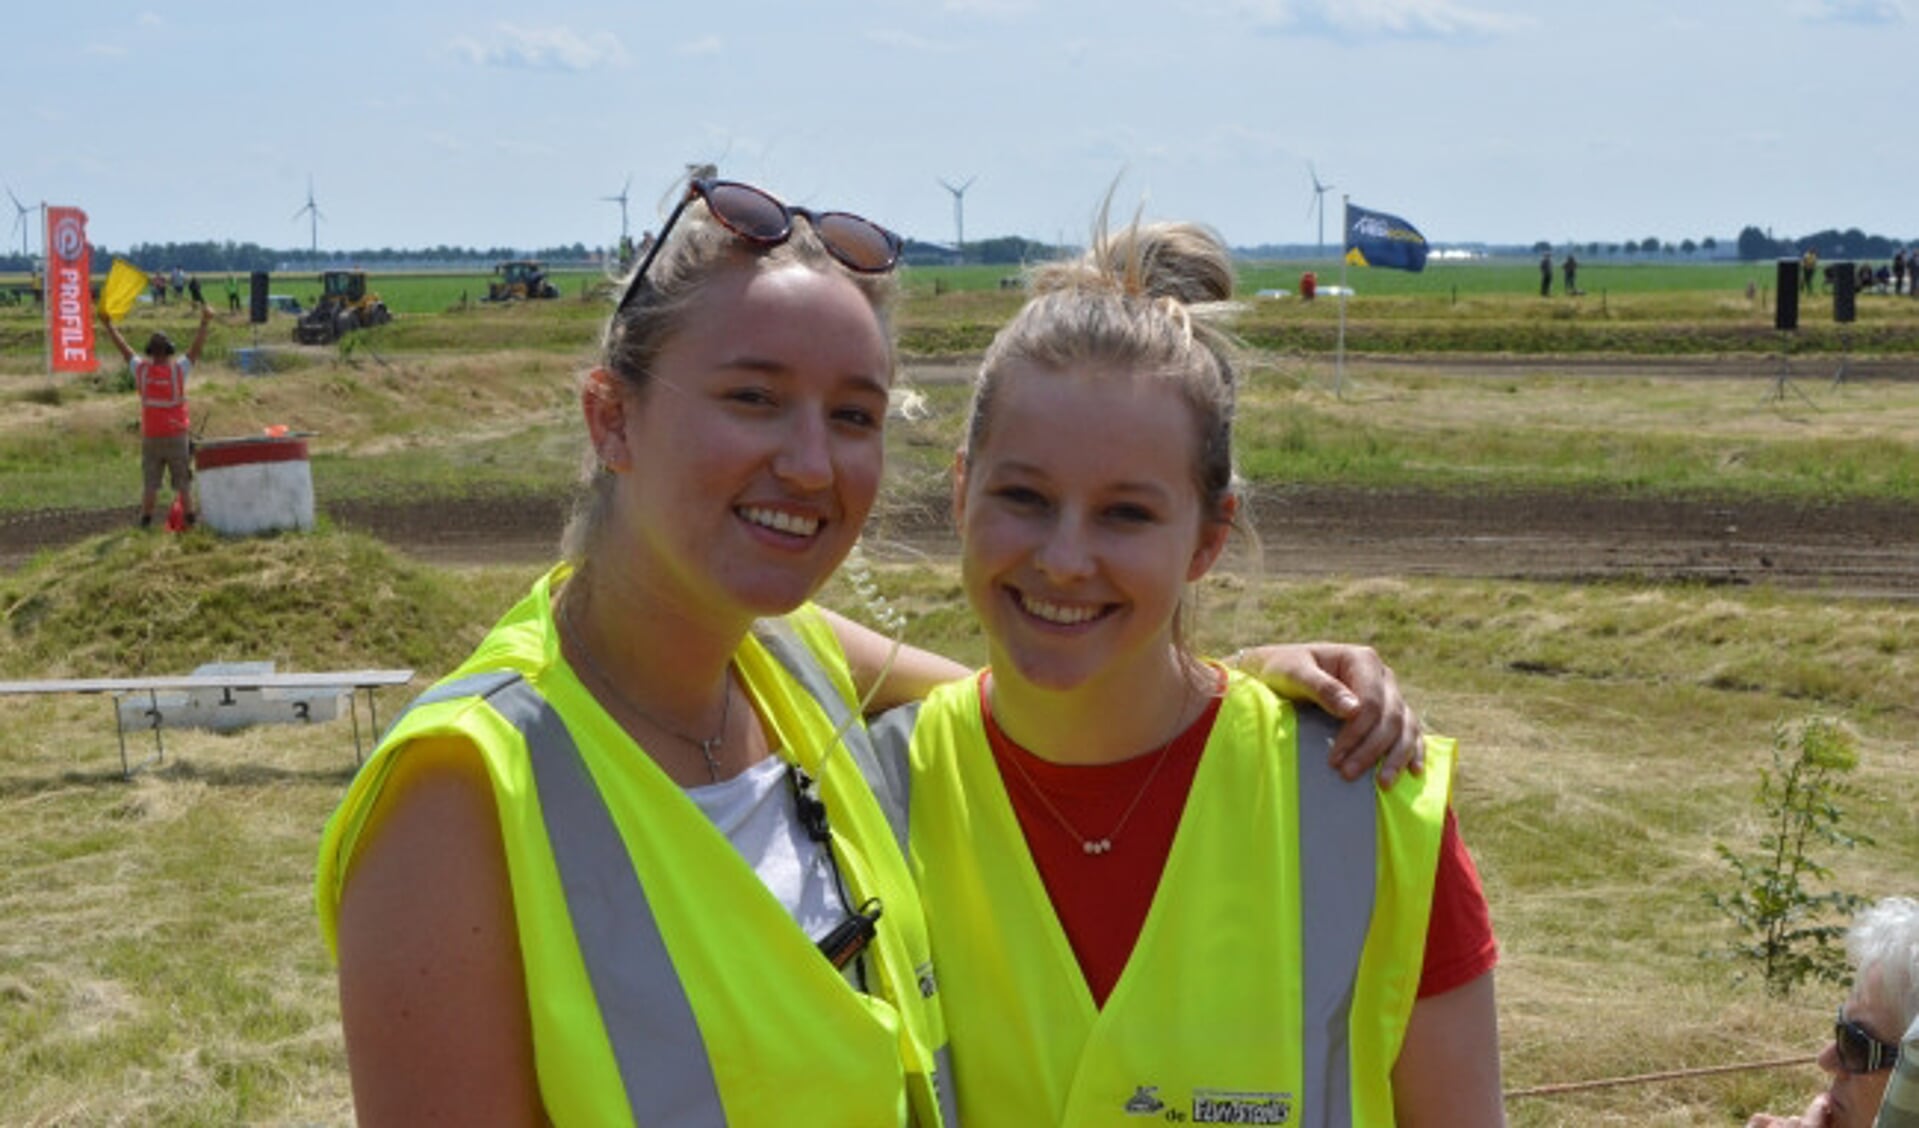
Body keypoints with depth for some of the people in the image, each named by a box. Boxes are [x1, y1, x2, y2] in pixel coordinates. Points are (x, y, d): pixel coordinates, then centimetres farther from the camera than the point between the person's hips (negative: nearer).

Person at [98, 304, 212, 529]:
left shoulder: (141, 370, -3)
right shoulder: (178, 370, -9)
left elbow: (123, 348, 6)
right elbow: (197, 348, -10)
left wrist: (108, 324, 15)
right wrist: (204, 323, -12)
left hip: (150, 437, 2)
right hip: (177, 436, -2)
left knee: (150, 482, 6)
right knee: (183, 481, 5)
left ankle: (146, 519, 4)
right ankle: (190, 517, 5)